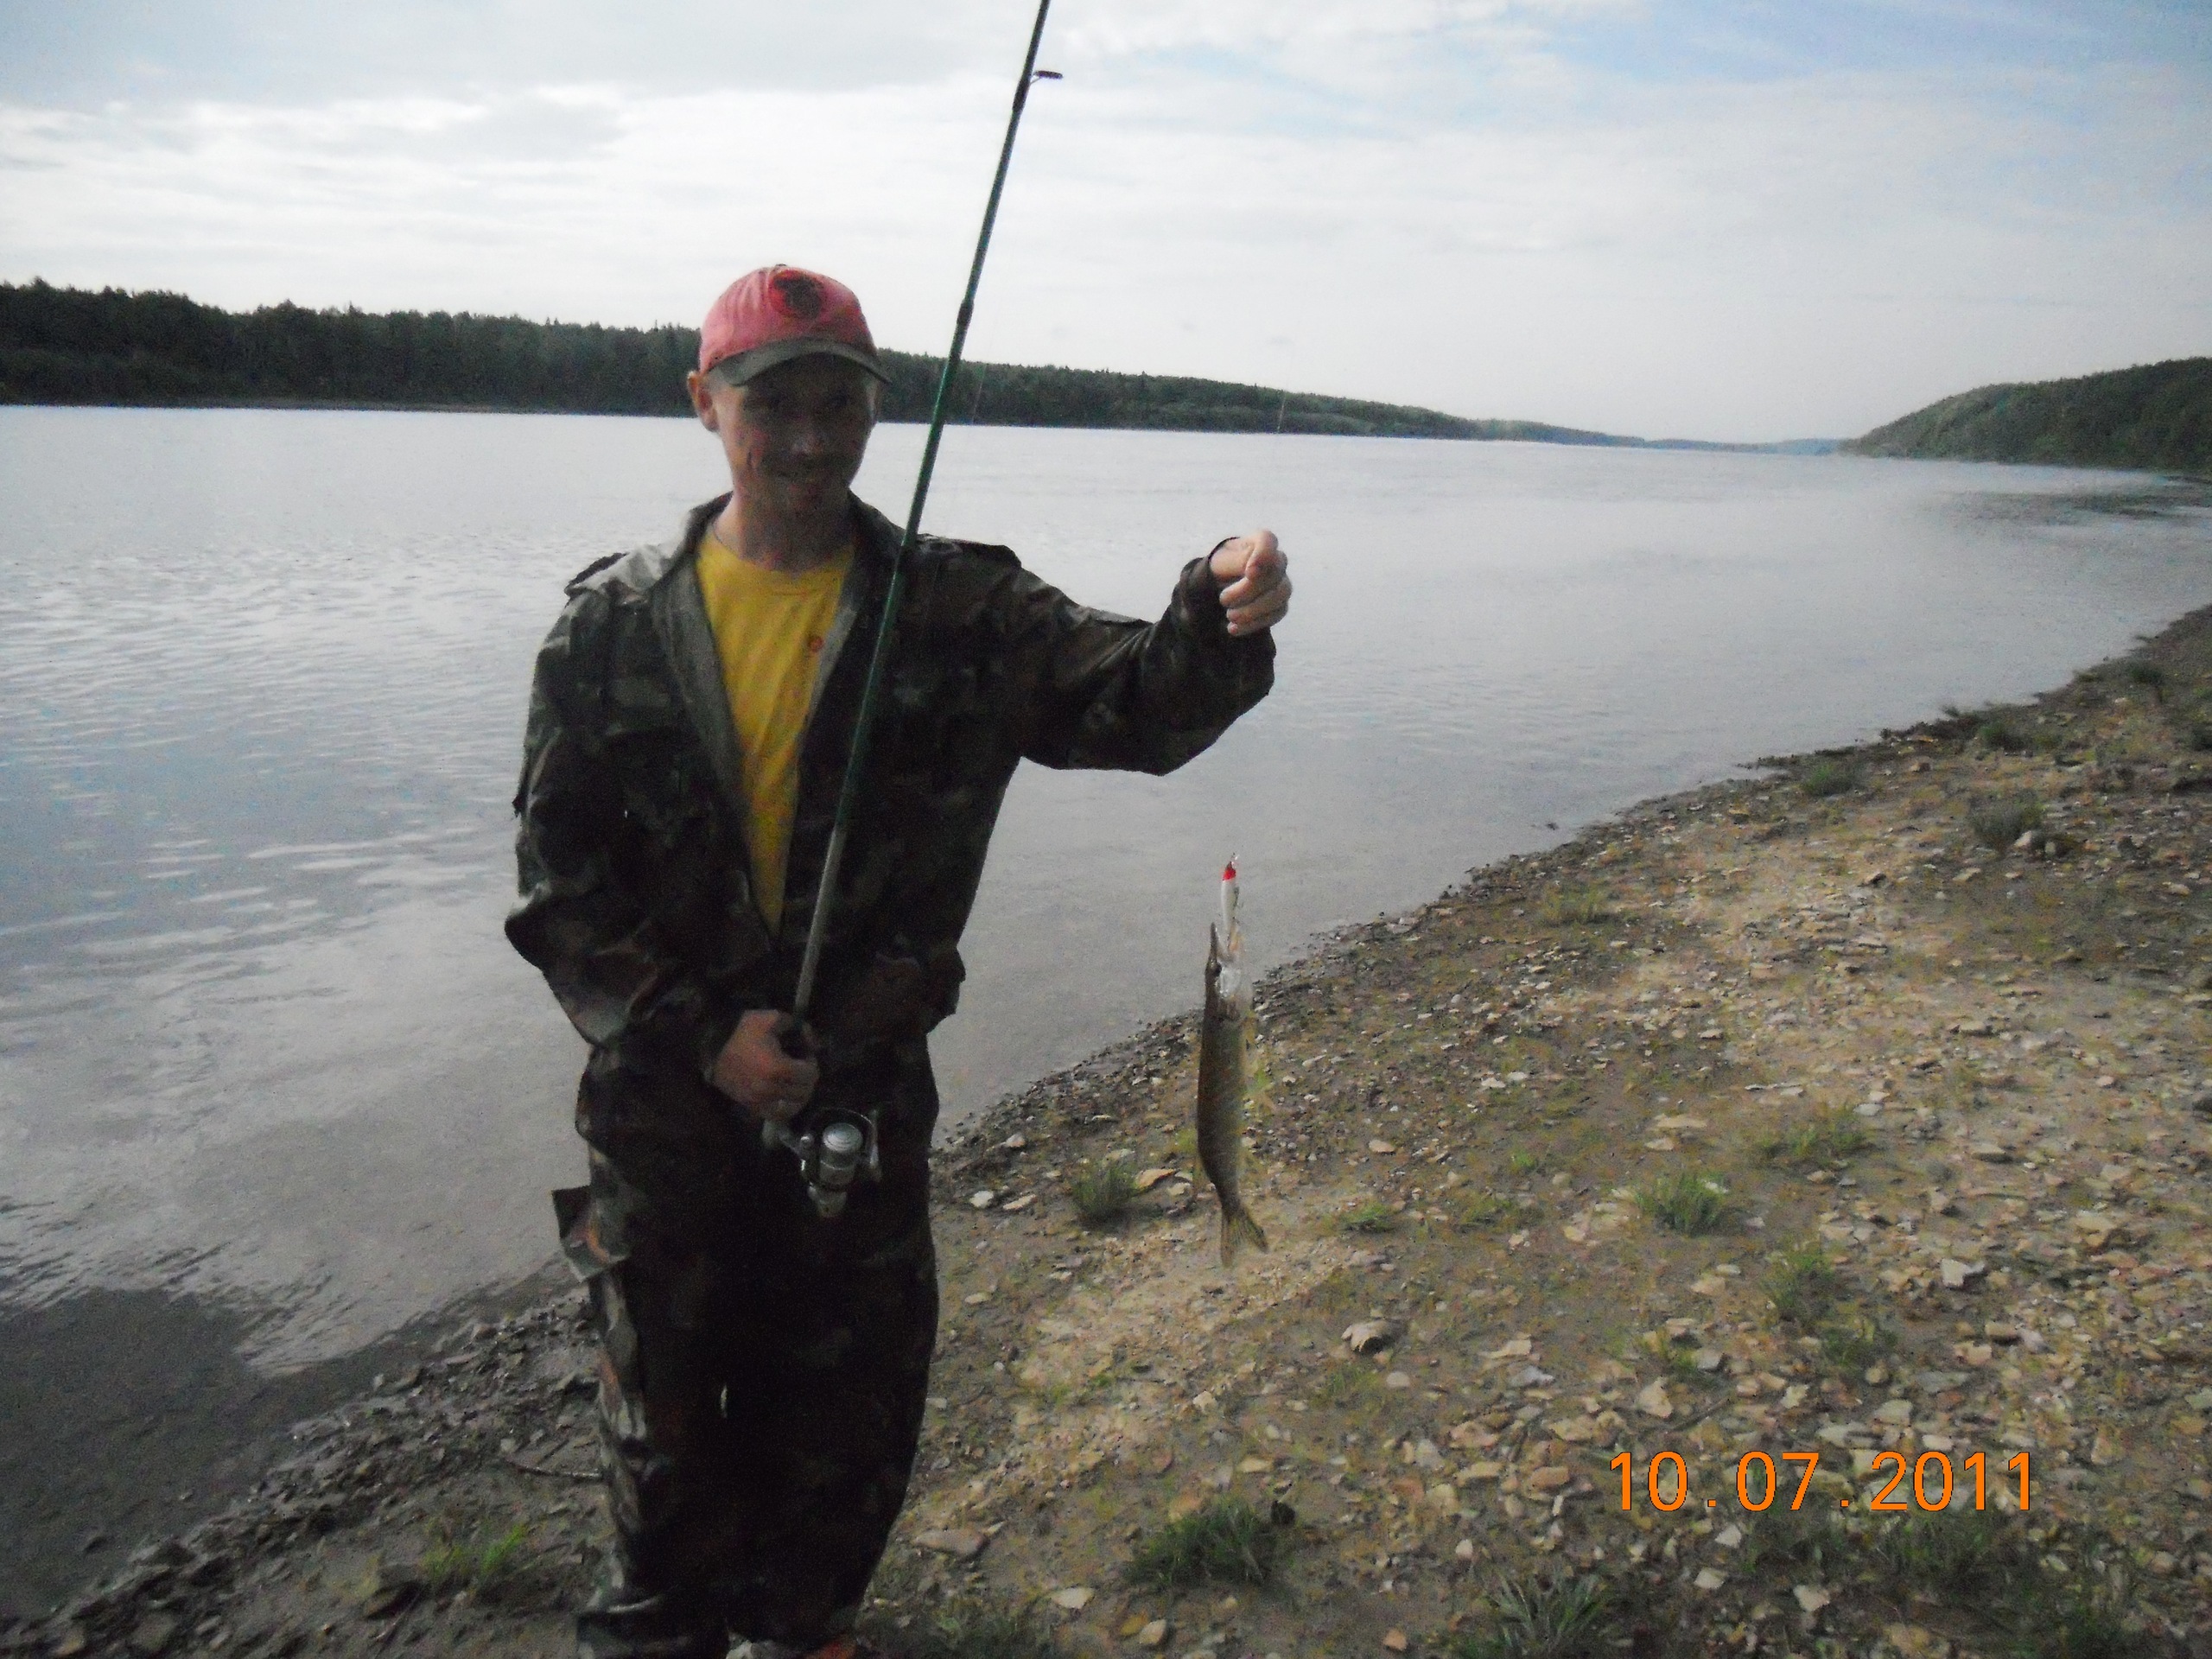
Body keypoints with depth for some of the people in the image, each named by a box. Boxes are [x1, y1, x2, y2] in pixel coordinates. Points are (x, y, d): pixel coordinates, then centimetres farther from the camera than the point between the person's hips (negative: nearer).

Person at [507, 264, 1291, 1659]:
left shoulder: (960, 610, -6)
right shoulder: (618, 624, -6)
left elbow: (1134, 700, -19)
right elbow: (556, 878, -5)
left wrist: (1222, 621, -41)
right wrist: (698, 1033, -14)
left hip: (867, 1087, 1)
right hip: (666, 1091, 0)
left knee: (851, 1405, 17)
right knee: (666, 1410, 17)